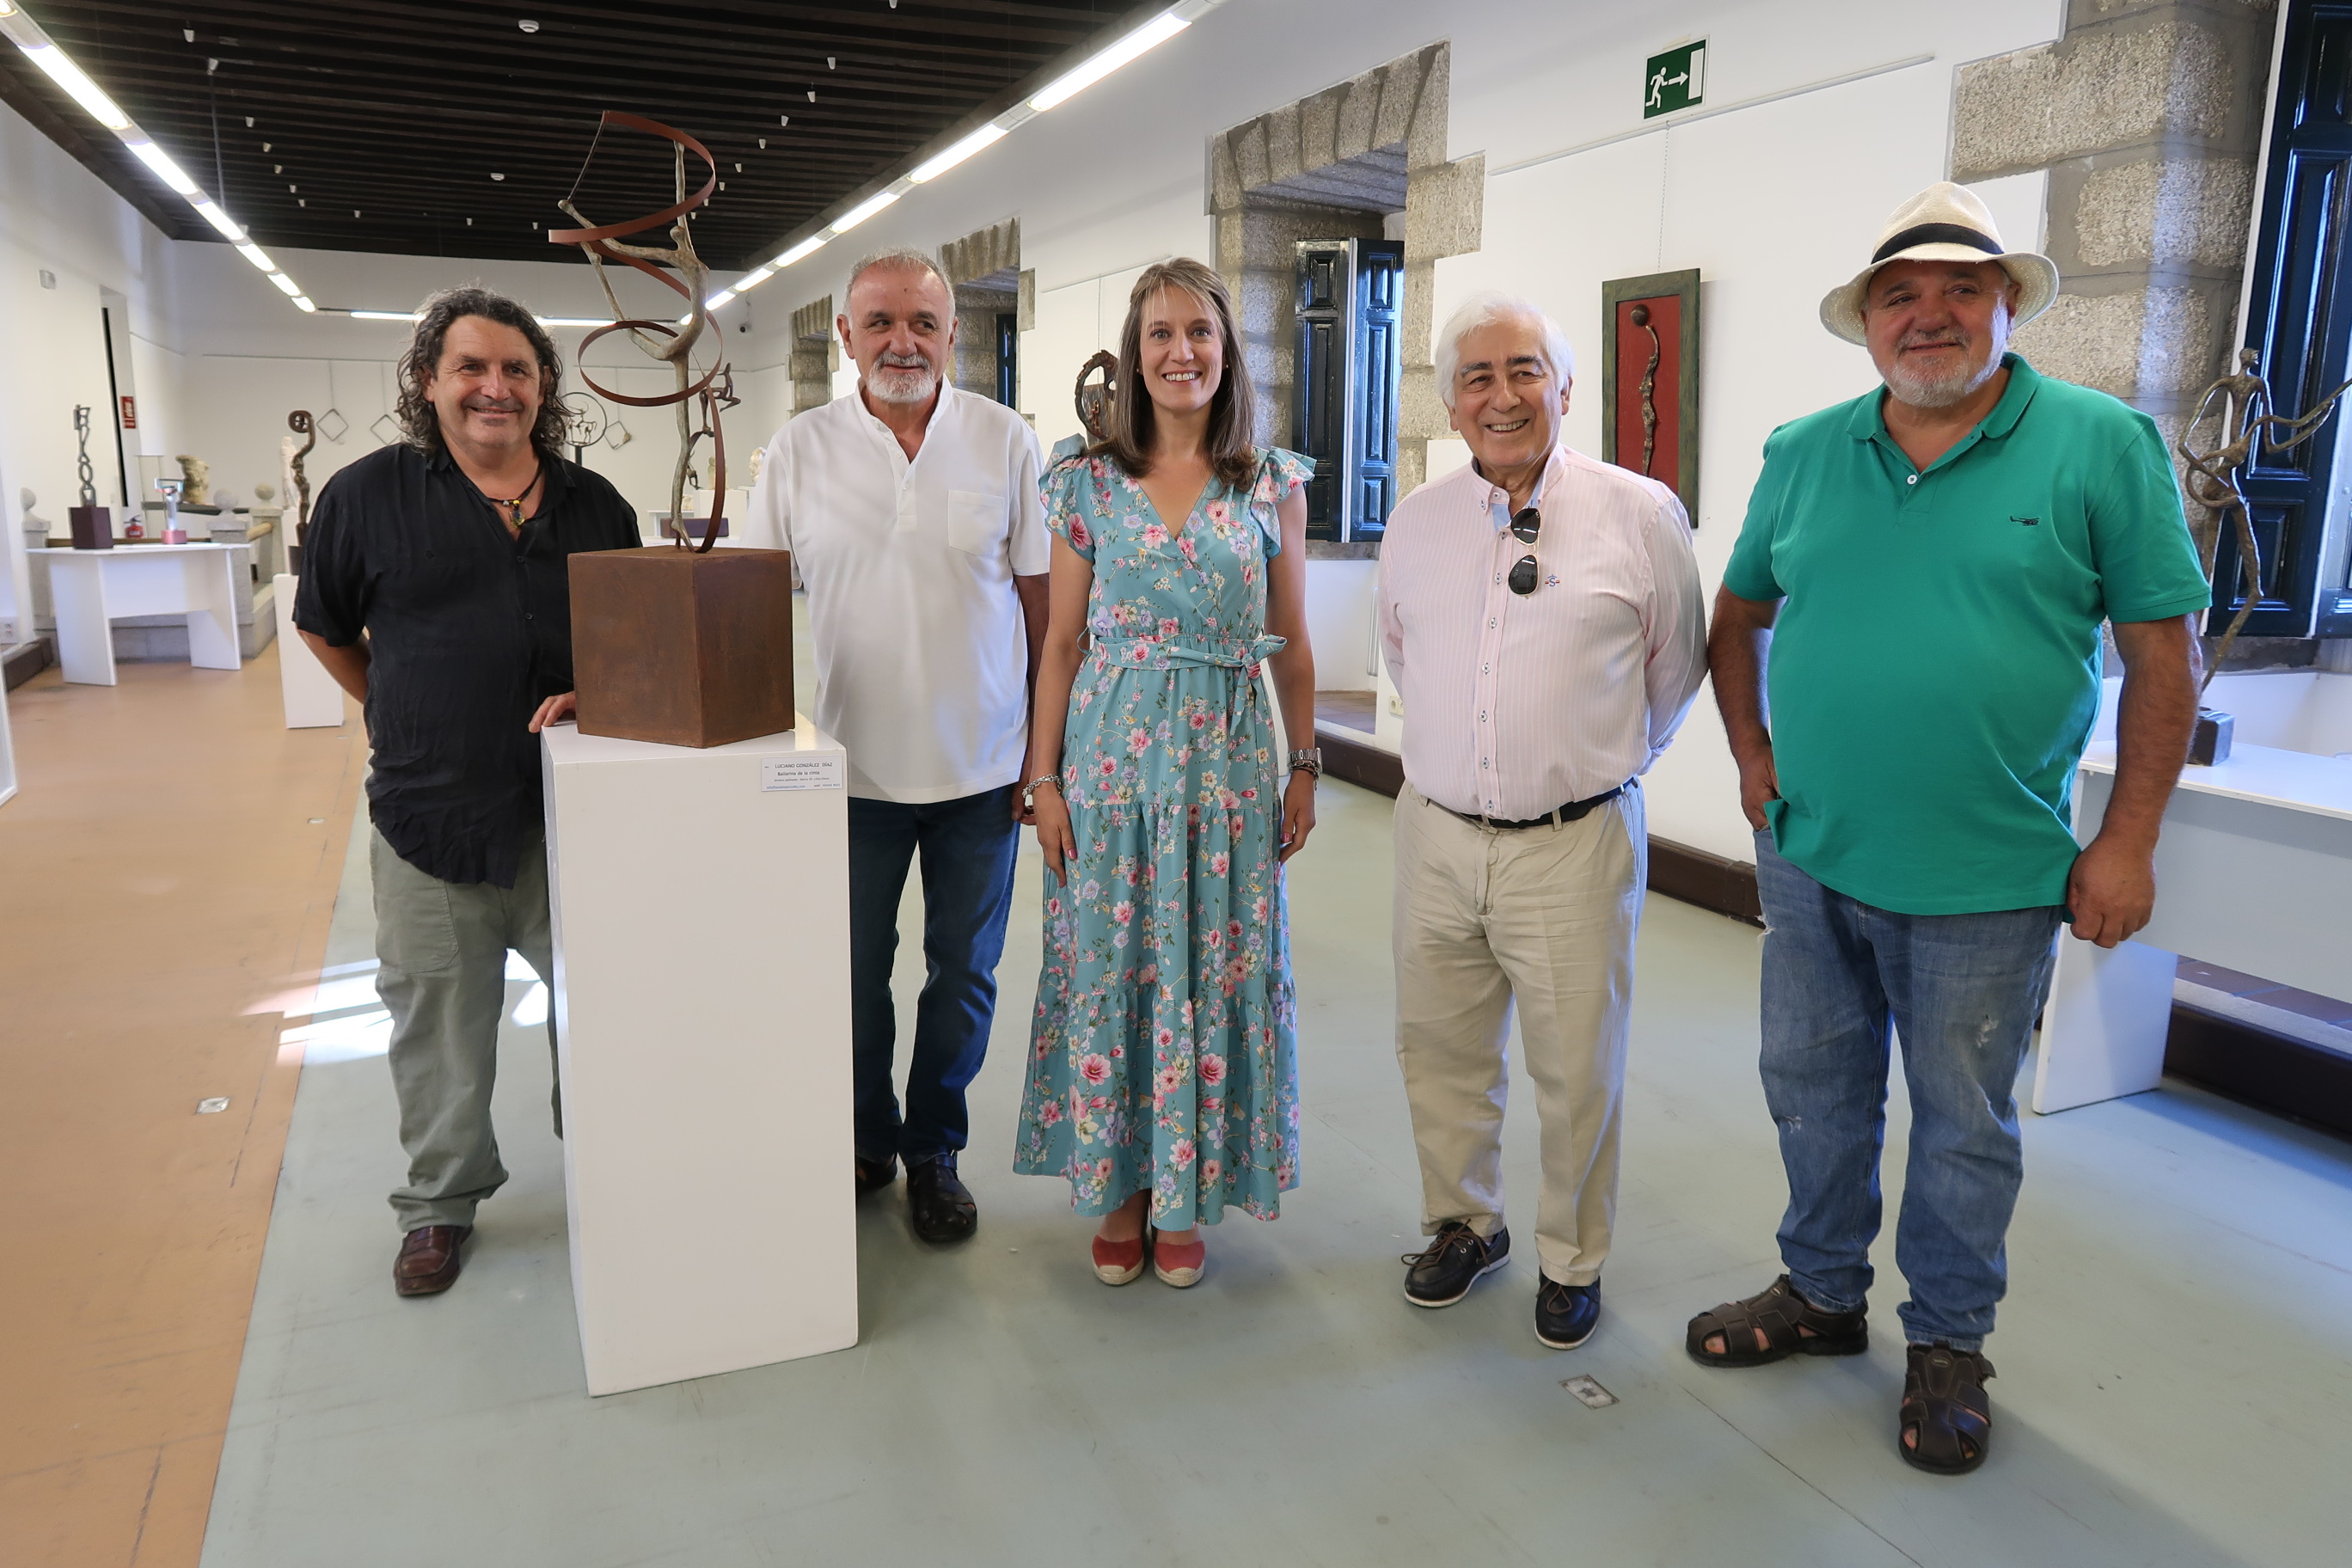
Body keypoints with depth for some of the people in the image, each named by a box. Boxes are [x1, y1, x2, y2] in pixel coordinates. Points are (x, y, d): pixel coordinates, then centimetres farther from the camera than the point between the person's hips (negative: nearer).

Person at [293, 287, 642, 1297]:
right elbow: (324, 630, 11)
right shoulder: (368, 494, 0)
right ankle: (440, 1202, 32)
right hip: (430, 815, -1)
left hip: (571, 807, 2)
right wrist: (407, 720, 7)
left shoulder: (594, 504, 5)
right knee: (438, 1022, 12)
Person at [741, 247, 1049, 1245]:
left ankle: (934, 1152, 31)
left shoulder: (1006, 442, -2)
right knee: (852, 973, 12)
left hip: (981, 767, 0)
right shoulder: (799, 451, -1)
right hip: (856, 766, 1)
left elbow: (1043, 600, 1)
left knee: (963, 974, 11)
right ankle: (864, 1142, 35)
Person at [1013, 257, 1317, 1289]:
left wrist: (1304, 769, 3)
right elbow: (1062, 643, 2)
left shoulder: (1273, 482, 2)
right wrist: (1044, 779, -1)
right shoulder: (1090, 482, 2)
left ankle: (1187, 1193, 24)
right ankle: (1118, 1186, 25)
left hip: (1228, 756, 0)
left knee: (1213, 973, 6)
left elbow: (1293, 644, 6)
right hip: (1111, 749, 0)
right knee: (1109, 968, 7)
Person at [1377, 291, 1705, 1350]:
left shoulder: (1641, 514, -6)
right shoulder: (1416, 520, 5)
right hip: (1435, 833, 4)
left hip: (1576, 841, -3)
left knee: (1577, 1071, 6)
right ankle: (1464, 1224, 38)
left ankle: (1574, 1259, 29)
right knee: (1441, 1052, 15)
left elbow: (1677, 666, 7)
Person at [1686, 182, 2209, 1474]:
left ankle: (1948, 1344, 34)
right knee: (1815, 1091, 18)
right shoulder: (1802, 455, 3)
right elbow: (1740, 614, 15)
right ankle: (1821, 1295, 39)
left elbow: (2162, 652, -5)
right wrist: (1755, 760, 5)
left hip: (1988, 879, -3)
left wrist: (2127, 841, -8)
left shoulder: (2101, 446, -7)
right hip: (1809, 857, 4)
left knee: (1964, 1125, 12)